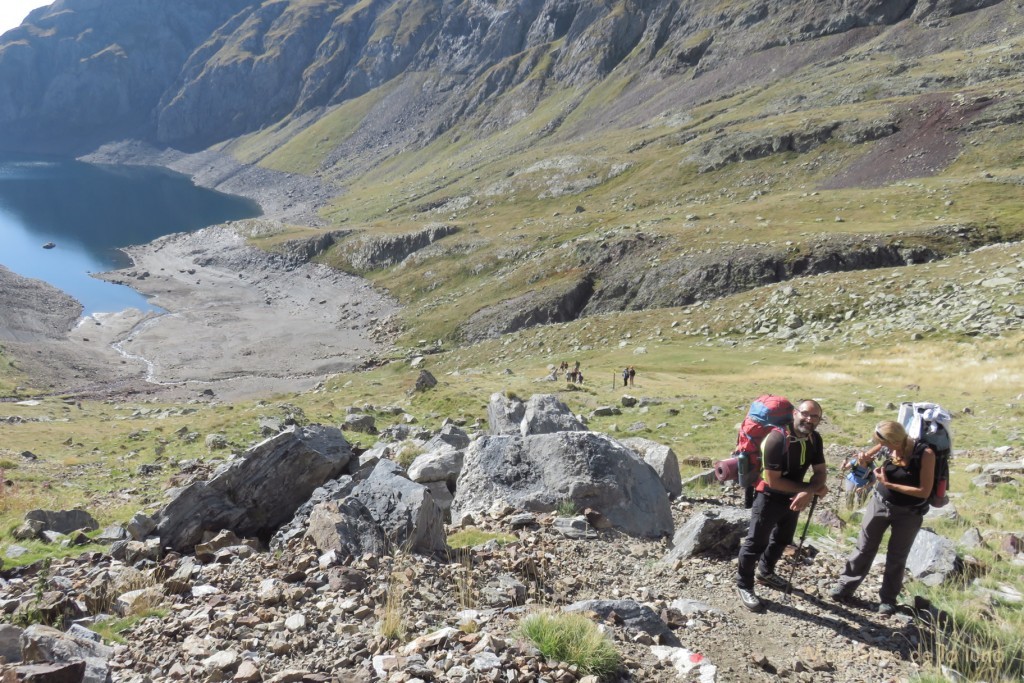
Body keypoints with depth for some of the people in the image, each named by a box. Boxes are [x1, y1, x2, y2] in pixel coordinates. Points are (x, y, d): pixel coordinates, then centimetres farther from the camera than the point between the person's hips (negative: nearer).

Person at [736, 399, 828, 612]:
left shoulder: (815, 439, -8)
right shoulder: (777, 439, -31)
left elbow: (820, 472, -5)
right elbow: (773, 481, -29)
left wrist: (808, 493, -27)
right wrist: (811, 488, -22)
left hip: (793, 497, 8)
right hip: (769, 498, -8)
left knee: (782, 540, 25)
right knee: (755, 543, 1)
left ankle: (765, 572, 48)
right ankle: (744, 586, 18)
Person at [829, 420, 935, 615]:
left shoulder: (925, 454, -24)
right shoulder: (887, 448, -14)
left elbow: (924, 491, -23)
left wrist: (889, 484, -25)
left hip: (908, 513, -3)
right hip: (879, 503, 3)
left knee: (896, 557, 12)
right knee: (864, 548, 12)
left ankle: (888, 599, 29)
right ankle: (845, 587, 26)